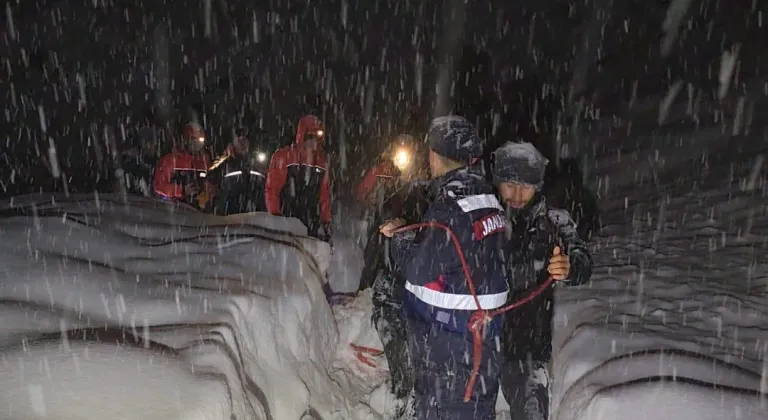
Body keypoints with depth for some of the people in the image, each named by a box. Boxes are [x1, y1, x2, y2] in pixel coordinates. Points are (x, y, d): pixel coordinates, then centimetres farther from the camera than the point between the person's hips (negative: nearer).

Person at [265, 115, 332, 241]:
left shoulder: (322, 161, 13)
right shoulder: (283, 156, -2)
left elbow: (325, 194, 15)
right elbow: (272, 189, -3)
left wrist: (326, 221, 12)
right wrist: (275, 217, -7)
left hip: (312, 226, 4)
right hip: (285, 223, -4)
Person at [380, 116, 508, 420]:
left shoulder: (451, 208, -23)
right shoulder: (487, 199, 6)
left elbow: (419, 269, -19)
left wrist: (401, 237, -3)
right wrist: (412, 234, 6)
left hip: (447, 336, -9)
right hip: (479, 327, 9)